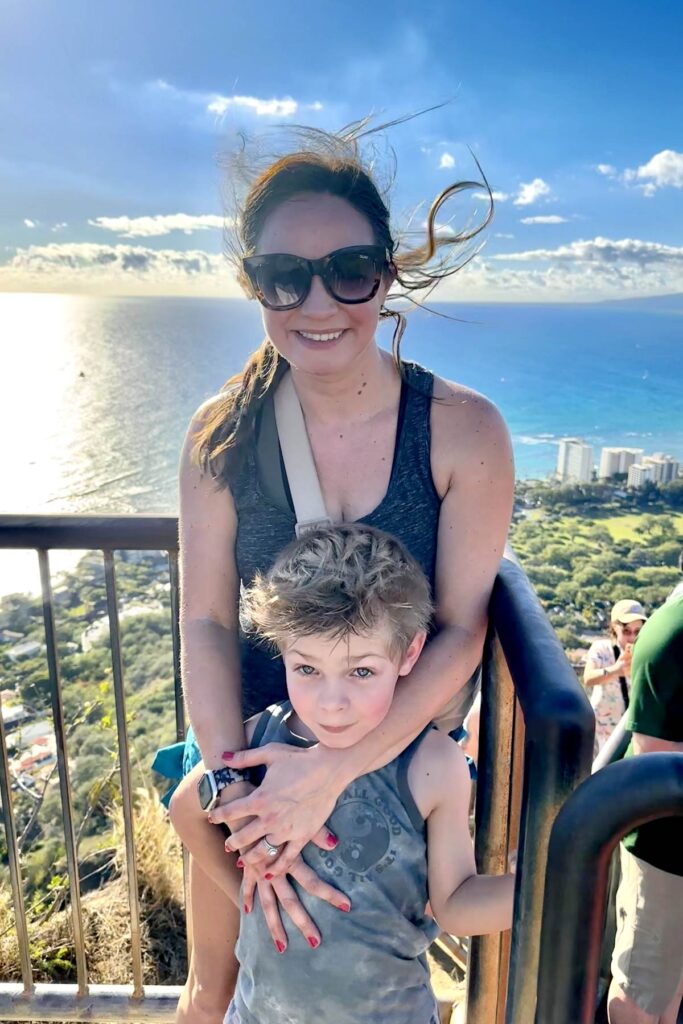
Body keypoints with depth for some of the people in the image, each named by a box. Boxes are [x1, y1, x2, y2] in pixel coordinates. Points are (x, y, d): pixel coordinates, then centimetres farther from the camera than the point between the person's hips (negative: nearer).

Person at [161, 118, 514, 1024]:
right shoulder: (222, 436, -13)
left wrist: (335, 770, -27)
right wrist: (240, 795, -24)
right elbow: (205, 623, -13)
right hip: (251, 748, 2)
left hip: (400, 755, -1)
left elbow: (461, 632, -19)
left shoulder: (464, 431, -19)